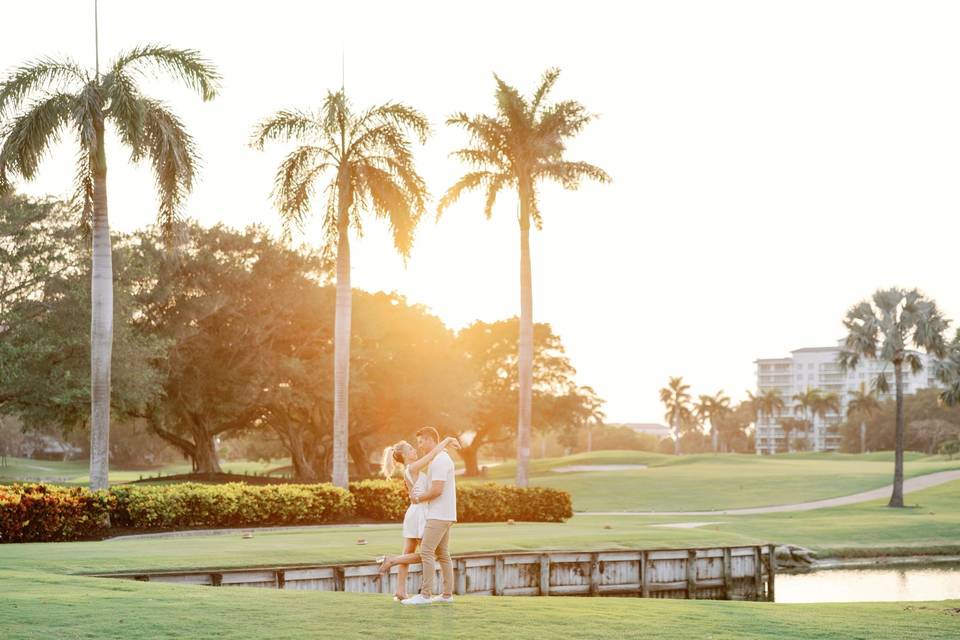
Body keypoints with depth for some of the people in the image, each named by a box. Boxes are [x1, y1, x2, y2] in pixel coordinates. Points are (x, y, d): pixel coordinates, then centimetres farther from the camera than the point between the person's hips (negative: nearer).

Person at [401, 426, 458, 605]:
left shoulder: (439, 461, -16)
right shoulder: (444, 459, 18)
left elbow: (437, 490, -23)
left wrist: (418, 498, -8)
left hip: (439, 516, -10)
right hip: (444, 515, 10)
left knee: (426, 552, -11)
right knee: (442, 554, 11)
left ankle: (425, 594, -13)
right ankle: (447, 594, 11)